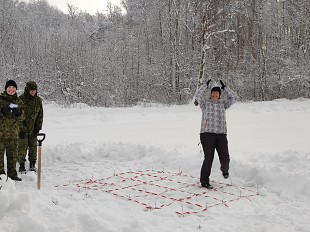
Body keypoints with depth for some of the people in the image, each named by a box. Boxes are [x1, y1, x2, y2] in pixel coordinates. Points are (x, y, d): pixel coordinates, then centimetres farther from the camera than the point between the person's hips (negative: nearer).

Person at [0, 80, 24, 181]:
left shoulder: (18, 101, 11)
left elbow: (22, 117, 11)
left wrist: (18, 113, -10)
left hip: (13, 132, 4)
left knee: (13, 154, 9)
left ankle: (12, 174, 19)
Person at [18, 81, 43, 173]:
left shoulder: (38, 100, 3)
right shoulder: (21, 99, -10)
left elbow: (40, 115, 9)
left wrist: (38, 127, 2)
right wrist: (21, 128, -16)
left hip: (33, 128, 4)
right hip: (22, 128, -4)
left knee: (33, 146, 9)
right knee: (22, 147, -3)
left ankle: (32, 164, 19)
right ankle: (21, 165, 5)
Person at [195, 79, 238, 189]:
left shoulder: (222, 104, 19)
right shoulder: (205, 103, 9)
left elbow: (234, 97, 16)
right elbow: (198, 94, -5)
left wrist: (224, 87, 16)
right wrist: (206, 84, 4)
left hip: (221, 134, 3)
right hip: (207, 134, -3)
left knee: (225, 158, -1)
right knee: (208, 158, -7)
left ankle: (224, 169, 35)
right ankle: (204, 181, 7)